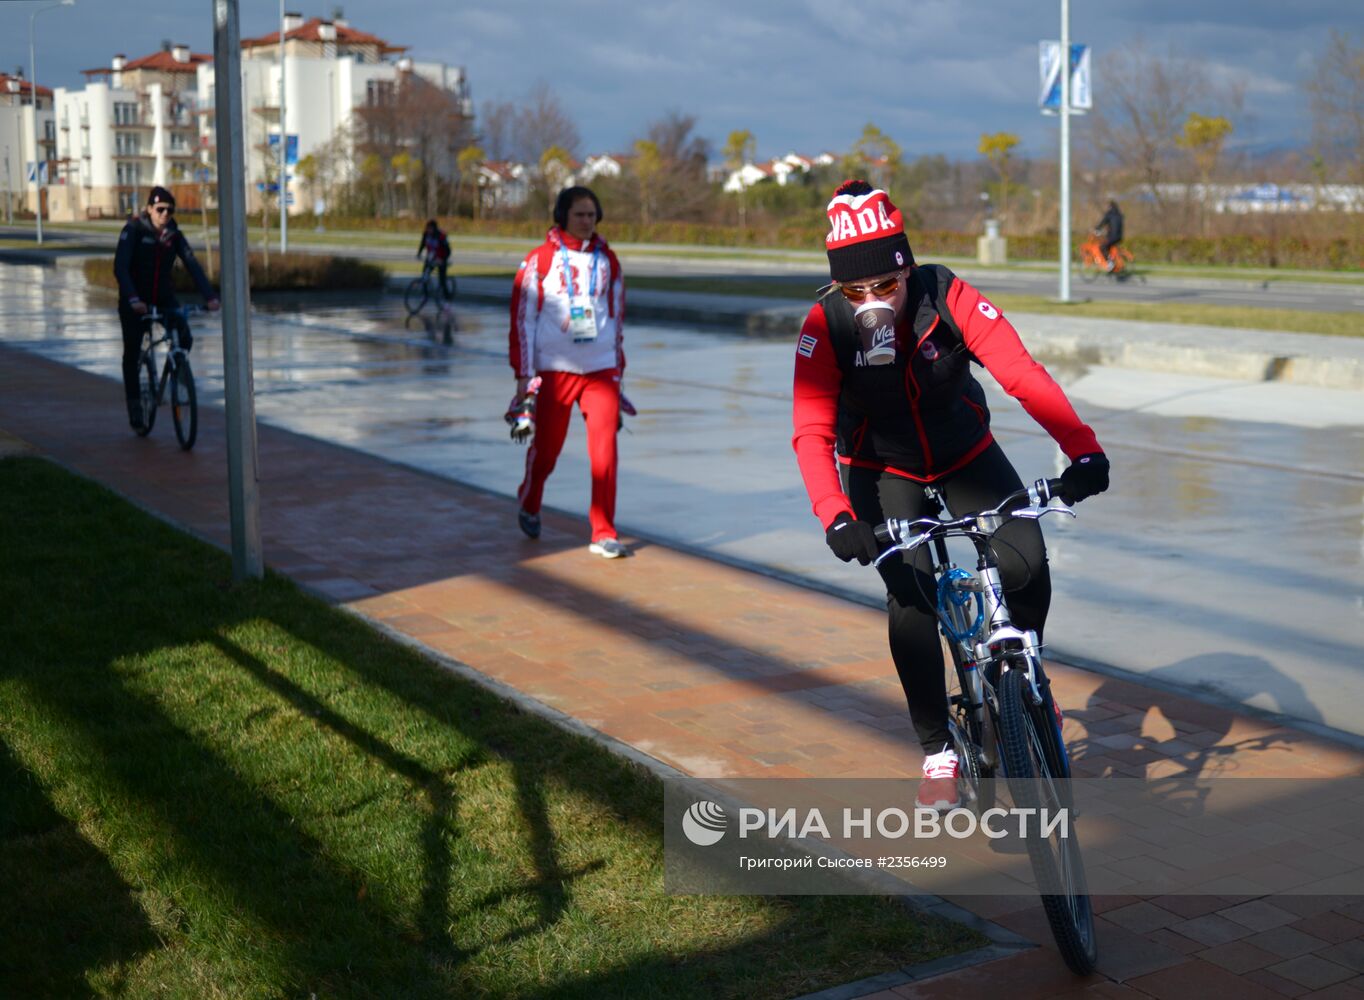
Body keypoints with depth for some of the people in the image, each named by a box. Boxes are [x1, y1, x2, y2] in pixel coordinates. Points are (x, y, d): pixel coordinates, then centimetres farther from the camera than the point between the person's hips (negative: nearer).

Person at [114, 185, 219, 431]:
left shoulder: (174, 235, -2)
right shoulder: (133, 230, -13)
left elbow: (192, 265, -11)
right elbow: (120, 267, -23)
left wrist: (209, 296, -26)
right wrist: (133, 300, -38)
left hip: (164, 297, 3)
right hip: (135, 301, -3)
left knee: (185, 338, -18)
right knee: (131, 353, 0)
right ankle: (134, 403, 15)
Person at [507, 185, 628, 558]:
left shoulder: (608, 260, 9)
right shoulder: (539, 260, -2)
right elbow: (522, 318, -1)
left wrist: (618, 368, 18)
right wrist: (524, 374, -5)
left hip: (602, 369, 2)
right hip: (555, 370, -2)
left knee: (605, 450, -8)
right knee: (546, 448, 9)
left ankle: (603, 534, -1)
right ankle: (528, 506, 39)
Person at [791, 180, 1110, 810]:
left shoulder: (947, 298, -26)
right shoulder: (824, 328, -26)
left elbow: (1023, 375, -33)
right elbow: (811, 433, -32)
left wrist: (1083, 451, -47)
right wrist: (836, 518, -49)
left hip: (965, 452, 1)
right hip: (881, 469, -1)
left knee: (1026, 563, -18)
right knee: (910, 596, -17)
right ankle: (937, 752, -2)